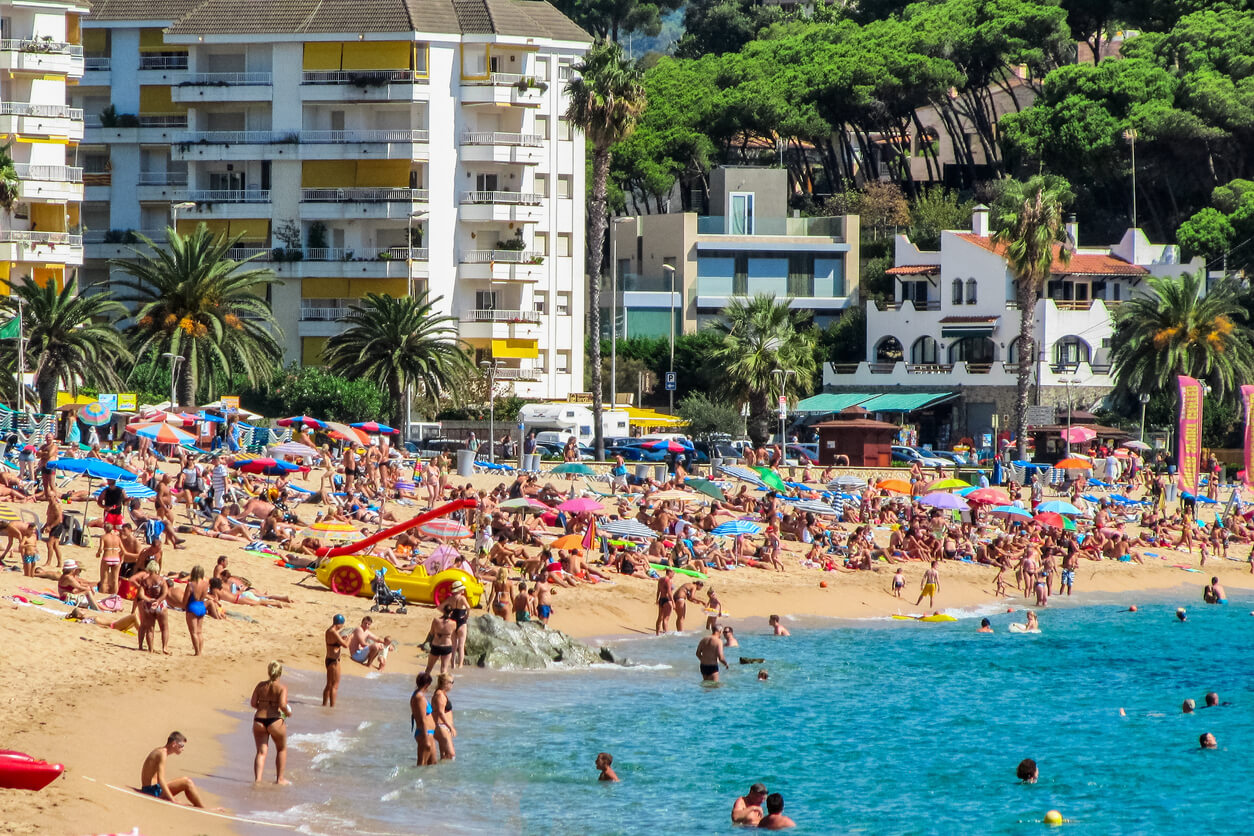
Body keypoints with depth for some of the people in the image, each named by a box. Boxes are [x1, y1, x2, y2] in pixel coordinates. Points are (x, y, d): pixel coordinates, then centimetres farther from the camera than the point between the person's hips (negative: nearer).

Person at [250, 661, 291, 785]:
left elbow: (253, 703, 3)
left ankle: (257, 778, -10)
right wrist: (288, 712, 2)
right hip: (275, 721, -3)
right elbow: (282, 705, -18)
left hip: (259, 720, 3)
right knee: (282, 749, 20)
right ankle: (279, 778, 22)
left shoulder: (261, 685, 6)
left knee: (261, 752, 7)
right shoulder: (282, 687, -6)